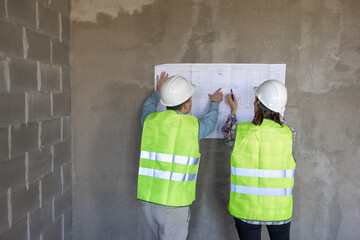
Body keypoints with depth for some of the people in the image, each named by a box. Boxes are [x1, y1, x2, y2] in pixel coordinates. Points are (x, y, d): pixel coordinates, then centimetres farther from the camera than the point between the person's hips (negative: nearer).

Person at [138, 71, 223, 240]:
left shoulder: (151, 120, -2)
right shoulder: (194, 126, -10)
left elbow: (148, 108, 25)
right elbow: (210, 122, 15)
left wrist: (157, 92, 43)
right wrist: (214, 103, 35)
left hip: (147, 201, 5)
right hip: (174, 205, -5)